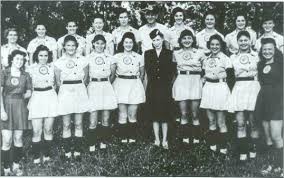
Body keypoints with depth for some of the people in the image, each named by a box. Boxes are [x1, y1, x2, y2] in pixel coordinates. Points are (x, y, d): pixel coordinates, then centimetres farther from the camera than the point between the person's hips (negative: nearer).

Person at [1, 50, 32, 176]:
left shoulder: (26, 75, 8)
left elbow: (29, 93, 14)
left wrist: (21, 97, -3)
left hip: (20, 107, 3)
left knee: (18, 138, 5)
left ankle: (16, 165, 21)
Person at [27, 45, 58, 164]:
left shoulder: (53, 67, 5)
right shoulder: (31, 68, 2)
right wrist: (28, 101, -1)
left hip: (50, 97, 1)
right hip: (36, 98, -1)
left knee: (48, 129, 6)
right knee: (37, 131, -3)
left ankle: (47, 154, 20)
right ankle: (36, 156, 10)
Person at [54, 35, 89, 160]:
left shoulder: (83, 60, 3)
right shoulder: (59, 62, 0)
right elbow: (58, 81, 7)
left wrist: (77, 87, 5)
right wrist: (67, 88, 3)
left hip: (80, 92, 1)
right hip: (65, 93, -1)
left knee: (78, 124, 6)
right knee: (66, 125, 4)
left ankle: (77, 150, 16)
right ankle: (67, 151, 15)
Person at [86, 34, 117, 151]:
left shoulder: (109, 58, 9)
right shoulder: (88, 58, 4)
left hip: (107, 88, 2)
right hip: (93, 87, -2)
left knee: (106, 119, 5)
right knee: (93, 121, -5)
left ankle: (103, 142, 18)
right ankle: (92, 145, 5)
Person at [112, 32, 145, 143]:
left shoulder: (139, 57, 4)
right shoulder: (117, 57, 2)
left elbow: (142, 73, 13)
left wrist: (137, 82, 8)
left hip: (135, 86, 1)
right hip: (121, 85, 0)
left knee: (133, 114, 4)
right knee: (122, 114, 2)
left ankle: (132, 137, 16)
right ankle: (123, 137, 13)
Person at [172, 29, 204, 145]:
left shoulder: (199, 53, 4)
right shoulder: (176, 53, 9)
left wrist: (202, 79, -3)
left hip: (195, 83, -1)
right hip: (181, 83, 1)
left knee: (195, 114, -1)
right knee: (183, 114, 1)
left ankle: (196, 139, 8)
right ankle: (185, 139, 9)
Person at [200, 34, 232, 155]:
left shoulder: (225, 59, -4)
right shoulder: (206, 59, 12)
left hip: (221, 89, -5)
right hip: (208, 89, 5)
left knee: (221, 122, -1)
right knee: (211, 121, 10)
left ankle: (223, 147, 8)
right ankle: (212, 144, 19)